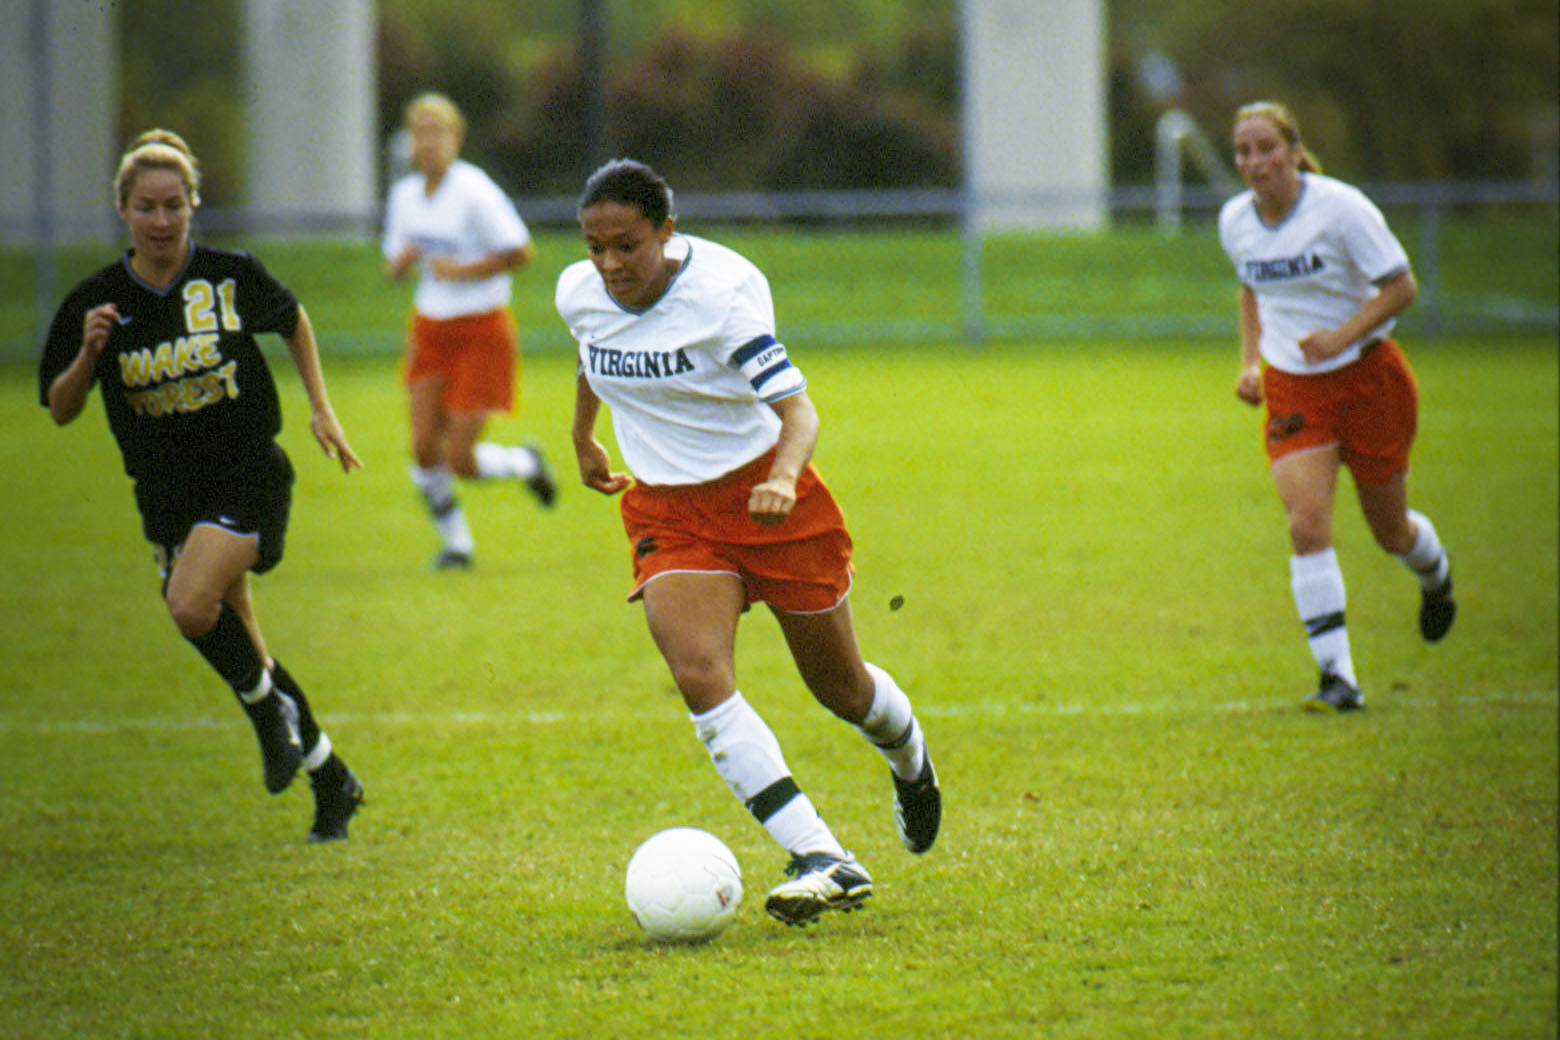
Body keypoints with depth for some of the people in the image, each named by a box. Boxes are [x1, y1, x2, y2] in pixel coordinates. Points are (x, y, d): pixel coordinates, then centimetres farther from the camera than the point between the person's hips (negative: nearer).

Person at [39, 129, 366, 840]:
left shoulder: (231, 277, -8)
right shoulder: (97, 302, -5)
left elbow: (293, 322, 13)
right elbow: (60, 410, -1)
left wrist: (321, 408, 8)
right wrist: (89, 354, -19)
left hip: (247, 471, -4)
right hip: (165, 491, 4)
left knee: (191, 603, -27)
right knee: (234, 645, 10)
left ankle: (269, 706, 1)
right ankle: (330, 776, 26)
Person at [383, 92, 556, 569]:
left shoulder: (475, 193, -16)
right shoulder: (405, 194, 5)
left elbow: (521, 252, -16)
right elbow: (395, 268, 14)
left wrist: (462, 271, -18)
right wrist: (403, 260, -10)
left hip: (482, 332, -6)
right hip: (430, 328, 6)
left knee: (460, 459, -8)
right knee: (425, 449, -4)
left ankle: (524, 464, 25)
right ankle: (456, 542, 17)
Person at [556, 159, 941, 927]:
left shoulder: (722, 293, -23)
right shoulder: (578, 295, -7)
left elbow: (797, 409, -28)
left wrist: (784, 479, -47)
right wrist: (583, 439, 31)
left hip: (764, 492, -3)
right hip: (666, 510, 3)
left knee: (839, 688, 11)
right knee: (700, 680, -22)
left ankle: (910, 762, 49)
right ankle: (822, 861, -27)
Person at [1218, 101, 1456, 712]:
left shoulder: (1341, 209, -17)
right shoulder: (1235, 221, -1)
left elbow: (1401, 287, -14)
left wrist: (1344, 335, -28)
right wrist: (1249, 362, 5)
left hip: (1367, 377, -3)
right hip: (1291, 387, 3)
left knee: (1390, 533, 11)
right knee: (1306, 524, -18)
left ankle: (1436, 577, 49)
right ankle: (1338, 678, -16)